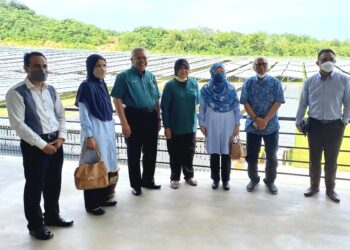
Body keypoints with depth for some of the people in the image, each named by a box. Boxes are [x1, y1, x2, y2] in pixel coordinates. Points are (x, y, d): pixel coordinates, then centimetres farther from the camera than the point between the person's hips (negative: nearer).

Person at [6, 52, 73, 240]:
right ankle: (35, 224, 23)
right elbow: (18, 124, -17)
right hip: (34, 145, -6)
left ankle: (52, 216, 37)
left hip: (55, 142, 6)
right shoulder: (17, 93, -12)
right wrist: (42, 144, -18)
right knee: (35, 185, 6)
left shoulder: (51, 90, 9)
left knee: (54, 182, 17)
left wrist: (61, 137, -3)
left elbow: (61, 115, 14)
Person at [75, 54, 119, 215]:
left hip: (107, 130, 8)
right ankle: (91, 204, 10)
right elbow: (84, 115, -14)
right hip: (94, 131, -8)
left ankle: (103, 197, 29)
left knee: (105, 164, 15)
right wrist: (89, 137, -18)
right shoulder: (86, 86, -13)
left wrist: (111, 130, 17)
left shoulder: (102, 84, 9)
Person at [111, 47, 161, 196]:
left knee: (151, 151, 15)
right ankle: (135, 184, 21)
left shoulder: (151, 76, 12)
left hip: (151, 118, 6)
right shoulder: (124, 76, -6)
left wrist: (158, 118, 15)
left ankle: (148, 180, 34)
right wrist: (124, 123, -18)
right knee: (134, 153, 6)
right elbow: (117, 100, -12)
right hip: (134, 117, -6)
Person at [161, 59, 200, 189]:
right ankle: (174, 178, 24)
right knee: (175, 154, 8)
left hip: (190, 125, 3)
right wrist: (166, 127, -11)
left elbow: (197, 101, 13)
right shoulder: (170, 85, -10)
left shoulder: (194, 83, 1)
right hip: (175, 127, -3)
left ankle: (189, 176, 31)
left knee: (189, 152, 14)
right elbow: (164, 107, -9)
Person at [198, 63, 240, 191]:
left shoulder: (231, 89, 0)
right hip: (212, 124, 0)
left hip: (228, 123, 0)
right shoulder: (205, 89, -1)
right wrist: (202, 124, -1)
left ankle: (226, 180, 15)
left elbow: (236, 107, 2)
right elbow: (202, 108, 2)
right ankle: (215, 179, 18)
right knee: (214, 152, 5)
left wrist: (237, 124, -2)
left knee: (226, 152, 4)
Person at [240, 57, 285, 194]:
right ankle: (253, 179, 27)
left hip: (271, 125, 0)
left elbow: (278, 102, -8)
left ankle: (270, 181, 26)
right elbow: (245, 102, -4)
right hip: (252, 125, 1)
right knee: (251, 155, 8)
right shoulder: (248, 82, 2)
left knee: (271, 155, 8)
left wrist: (265, 120, -15)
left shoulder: (275, 82, -1)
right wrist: (256, 119, -15)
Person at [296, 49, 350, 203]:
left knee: (331, 160, 11)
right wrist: (298, 121, 7)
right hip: (314, 124, 1)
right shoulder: (309, 81, -3)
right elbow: (303, 103, 6)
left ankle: (330, 189, 29)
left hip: (334, 126, -1)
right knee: (314, 158, 12)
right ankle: (314, 186, 31)